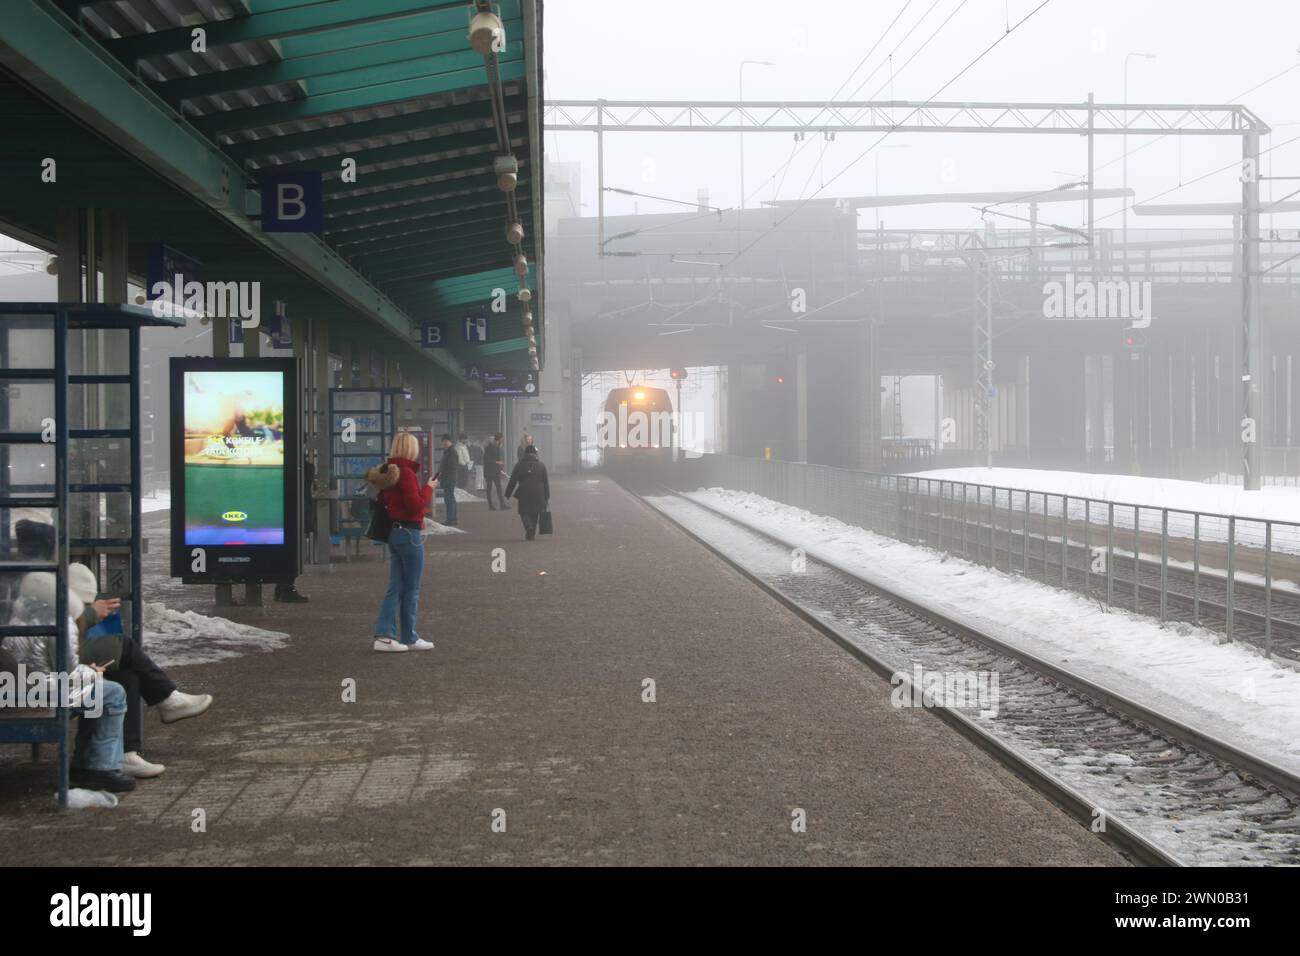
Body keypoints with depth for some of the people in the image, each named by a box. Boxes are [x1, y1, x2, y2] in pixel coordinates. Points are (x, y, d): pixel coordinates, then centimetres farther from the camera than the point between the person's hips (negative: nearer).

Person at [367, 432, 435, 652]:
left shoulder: (388, 472, 10)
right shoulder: (407, 473, -17)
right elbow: (416, 505, -21)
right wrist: (428, 488, -6)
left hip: (394, 533, 8)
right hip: (409, 533, -8)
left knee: (395, 587, 8)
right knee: (411, 590, 2)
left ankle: (384, 635, 1)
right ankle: (409, 638, 9)